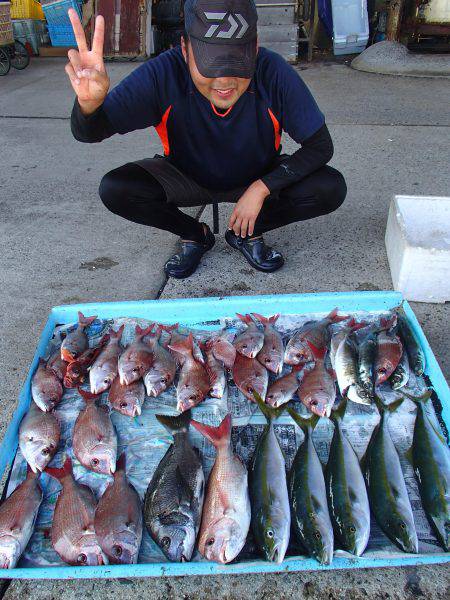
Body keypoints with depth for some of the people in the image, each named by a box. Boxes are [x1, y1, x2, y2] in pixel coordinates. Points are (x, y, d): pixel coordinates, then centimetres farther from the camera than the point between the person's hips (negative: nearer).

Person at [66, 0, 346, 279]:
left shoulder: (275, 74, -29)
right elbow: (89, 132, -30)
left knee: (331, 189, -23)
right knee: (115, 190, -25)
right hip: (187, 178, 0)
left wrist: (261, 188, -29)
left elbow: (321, 146, -20)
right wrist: (90, 102, -55)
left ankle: (247, 234, 4)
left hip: (262, 178, 1)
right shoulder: (163, 75, -29)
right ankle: (195, 236, 3)